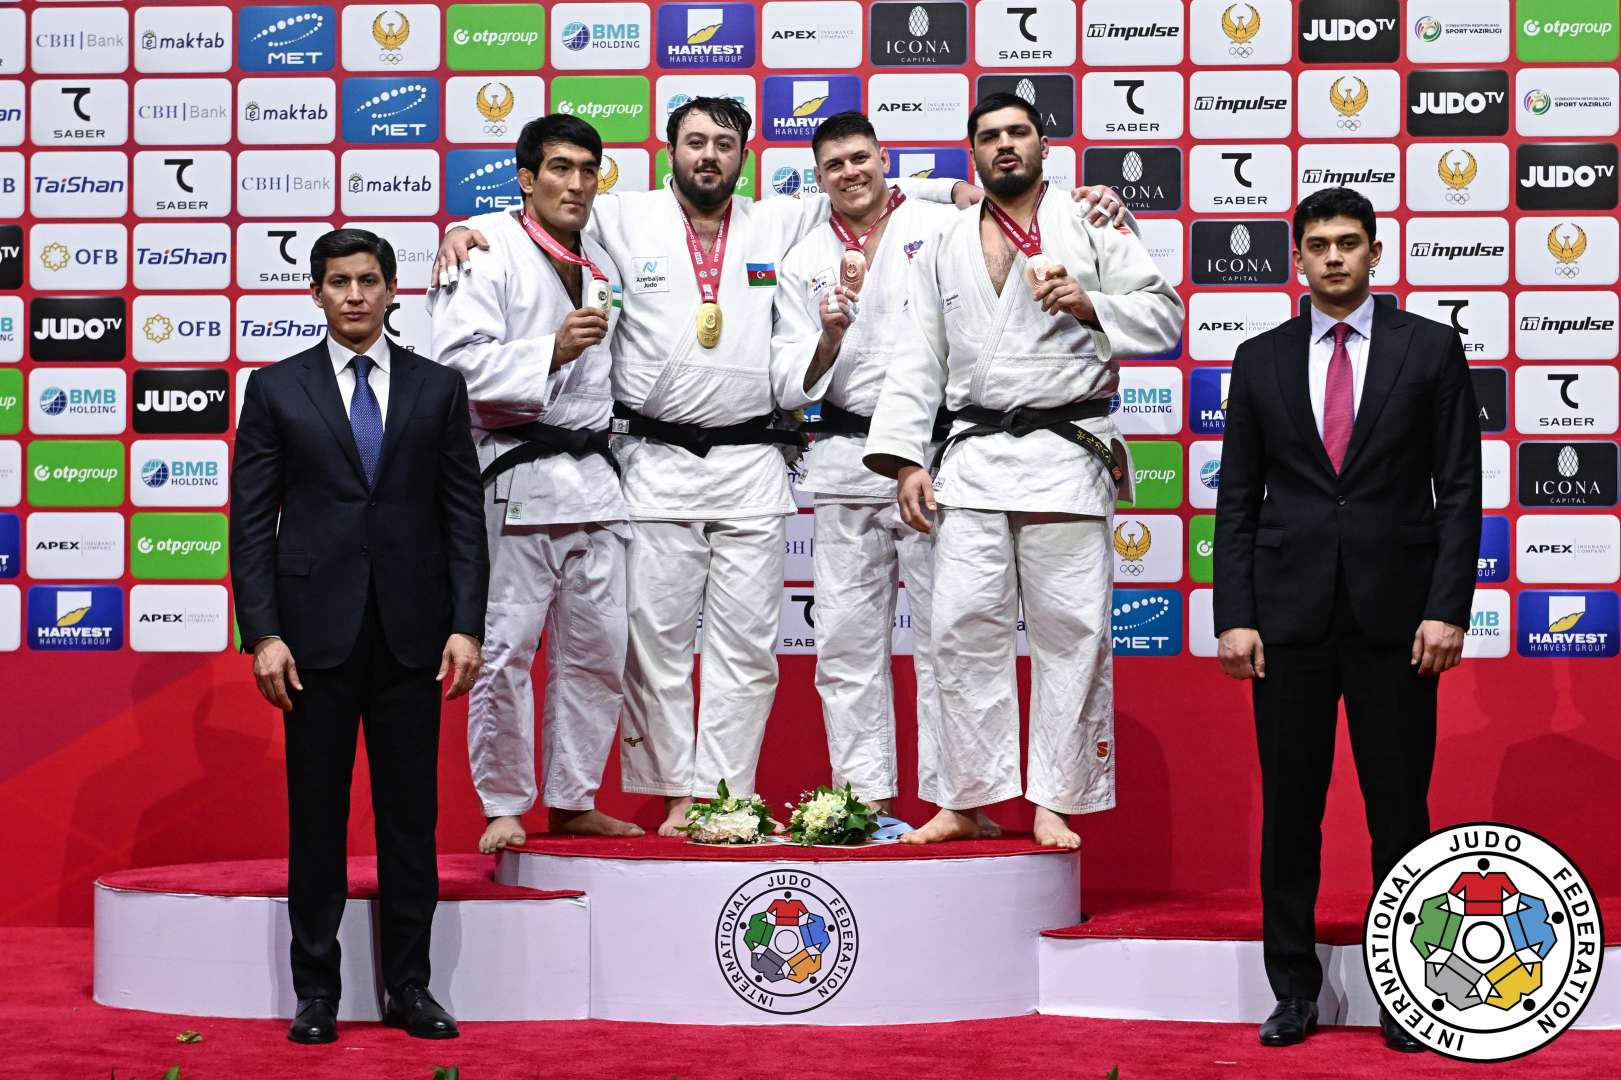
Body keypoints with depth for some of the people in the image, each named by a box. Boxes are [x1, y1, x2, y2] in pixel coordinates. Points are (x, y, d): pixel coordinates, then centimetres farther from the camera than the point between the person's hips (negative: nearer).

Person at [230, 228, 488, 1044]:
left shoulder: (438, 388, 8)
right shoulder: (276, 389, 5)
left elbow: (463, 513, 6)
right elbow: (251, 519, 2)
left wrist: (466, 626, -3)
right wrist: (262, 634, -7)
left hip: (410, 633, 1)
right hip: (316, 632, -1)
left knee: (410, 814, 5)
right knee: (316, 815, 4)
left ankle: (409, 986, 13)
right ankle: (316, 991, 12)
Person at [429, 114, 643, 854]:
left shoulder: (599, 264, 19)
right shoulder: (488, 247, -4)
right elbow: (458, 358, -15)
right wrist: (551, 352, -22)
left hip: (593, 479, 7)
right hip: (517, 478, -7)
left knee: (598, 648, 9)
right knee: (505, 647, -5)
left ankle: (573, 802, 20)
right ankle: (503, 806, 7)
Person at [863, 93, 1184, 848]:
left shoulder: (1091, 230, 9)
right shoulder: (944, 252, 17)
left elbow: (1163, 317, 5)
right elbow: (917, 361, 14)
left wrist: (1089, 304, -12)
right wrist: (906, 458, 4)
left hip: (1067, 454, -2)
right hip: (973, 459, 3)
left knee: (1071, 632, -2)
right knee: (964, 628, -1)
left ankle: (1055, 803, 6)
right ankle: (965, 801, 7)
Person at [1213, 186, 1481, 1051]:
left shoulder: (1430, 348, 3)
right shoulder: (1262, 359, 8)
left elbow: (1459, 488, 0)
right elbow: (1237, 498, 7)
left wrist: (1448, 608, -8)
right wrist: (1234, 615, -2)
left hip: (1394, 613, -1)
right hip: (1290, 613, 2)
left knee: (1399, 809, 3)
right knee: (1289, 810, 5)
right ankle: (1293, 990, 15)